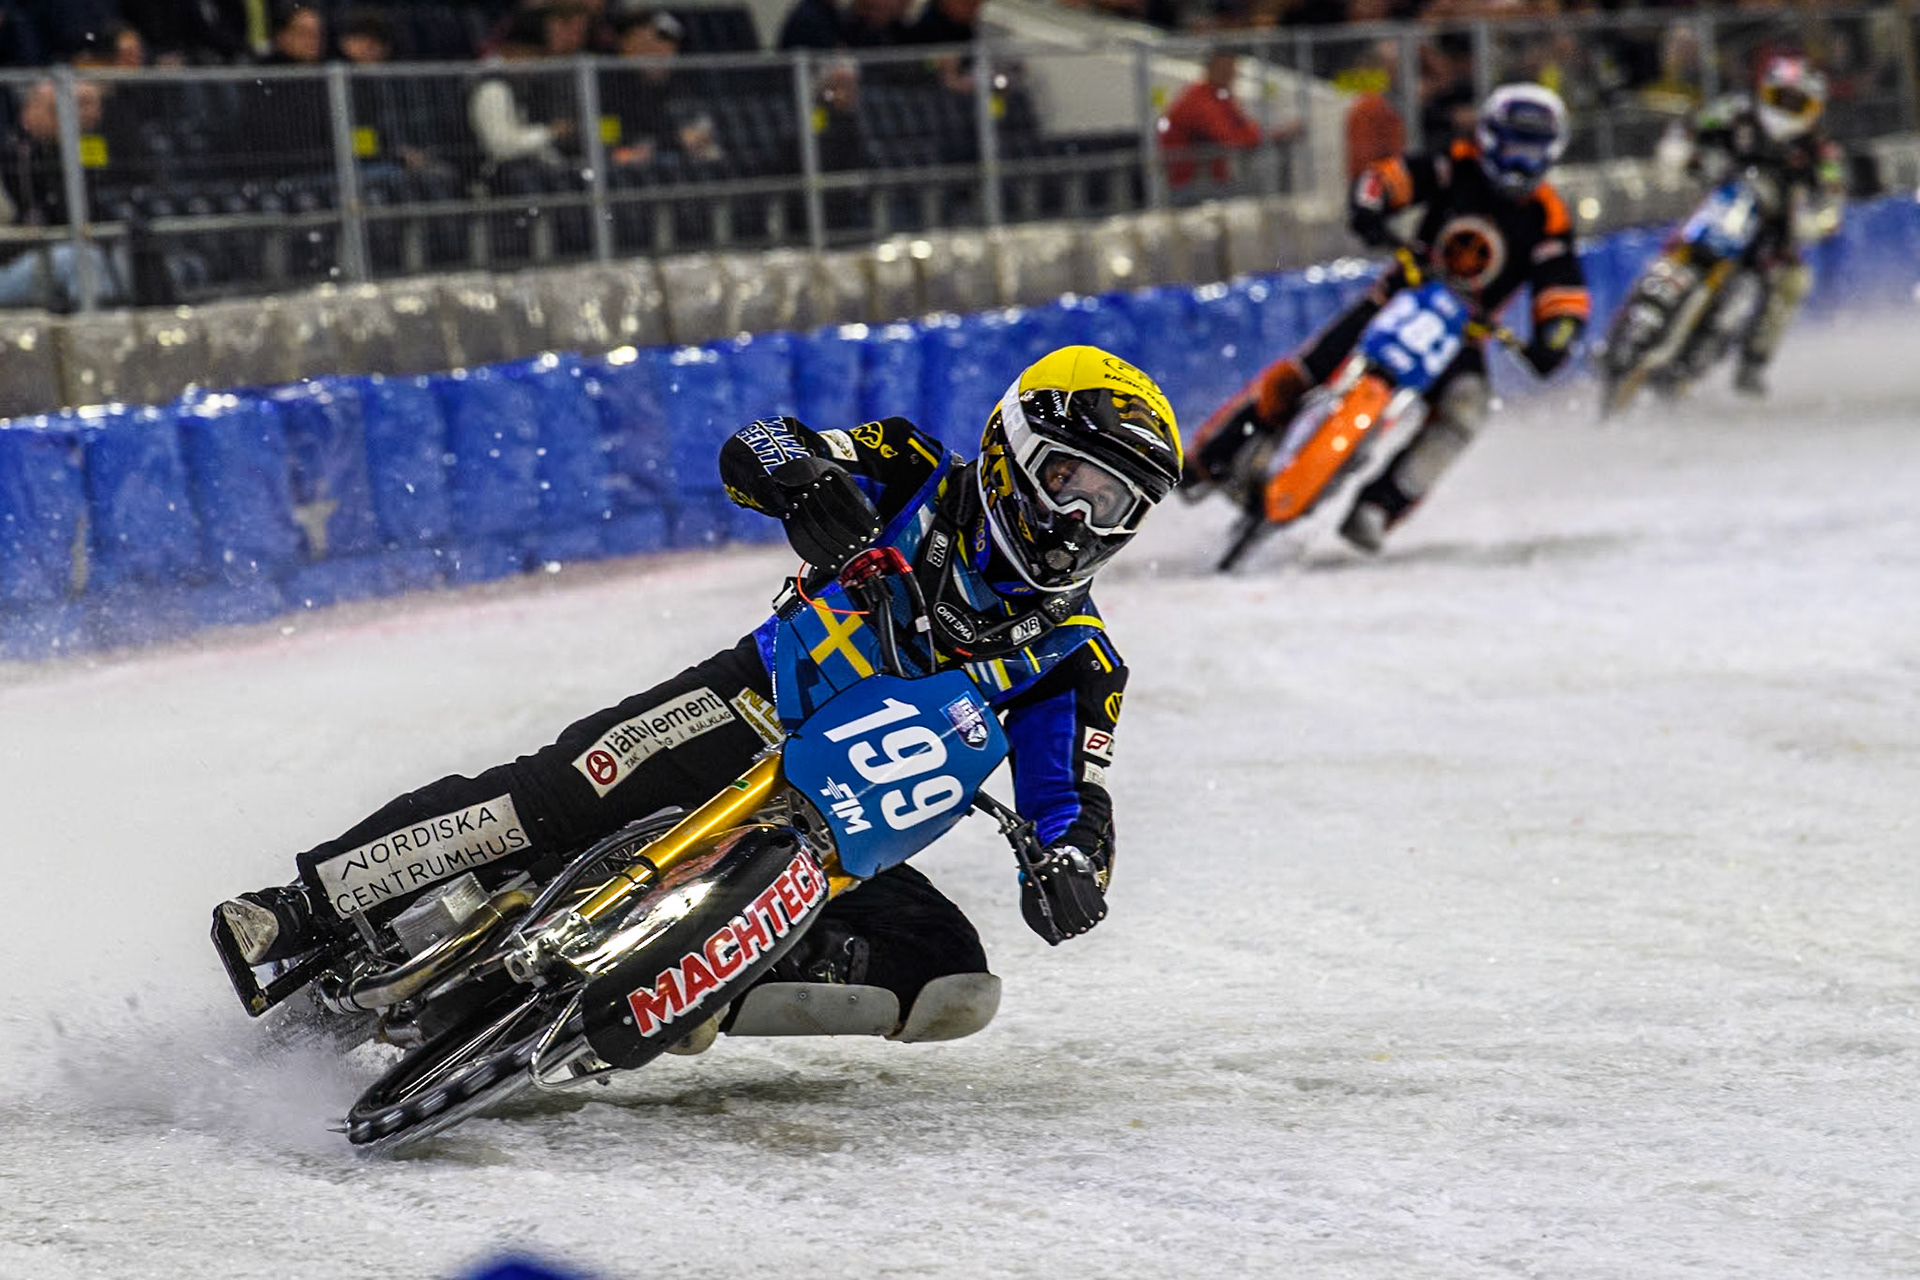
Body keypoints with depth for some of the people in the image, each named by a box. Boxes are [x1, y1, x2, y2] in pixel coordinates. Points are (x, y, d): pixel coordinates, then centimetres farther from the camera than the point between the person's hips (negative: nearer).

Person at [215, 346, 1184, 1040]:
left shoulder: (1073, 663, 6)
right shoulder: (916, 480, 2)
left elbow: (1074, 804, -1)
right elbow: (752, 449, -8)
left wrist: (1072, 866, -26)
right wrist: (803, 480, -33)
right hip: (740, 714, -3)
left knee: (948, 971, -21)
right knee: (568, 791, -28)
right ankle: (312, 908, -29)